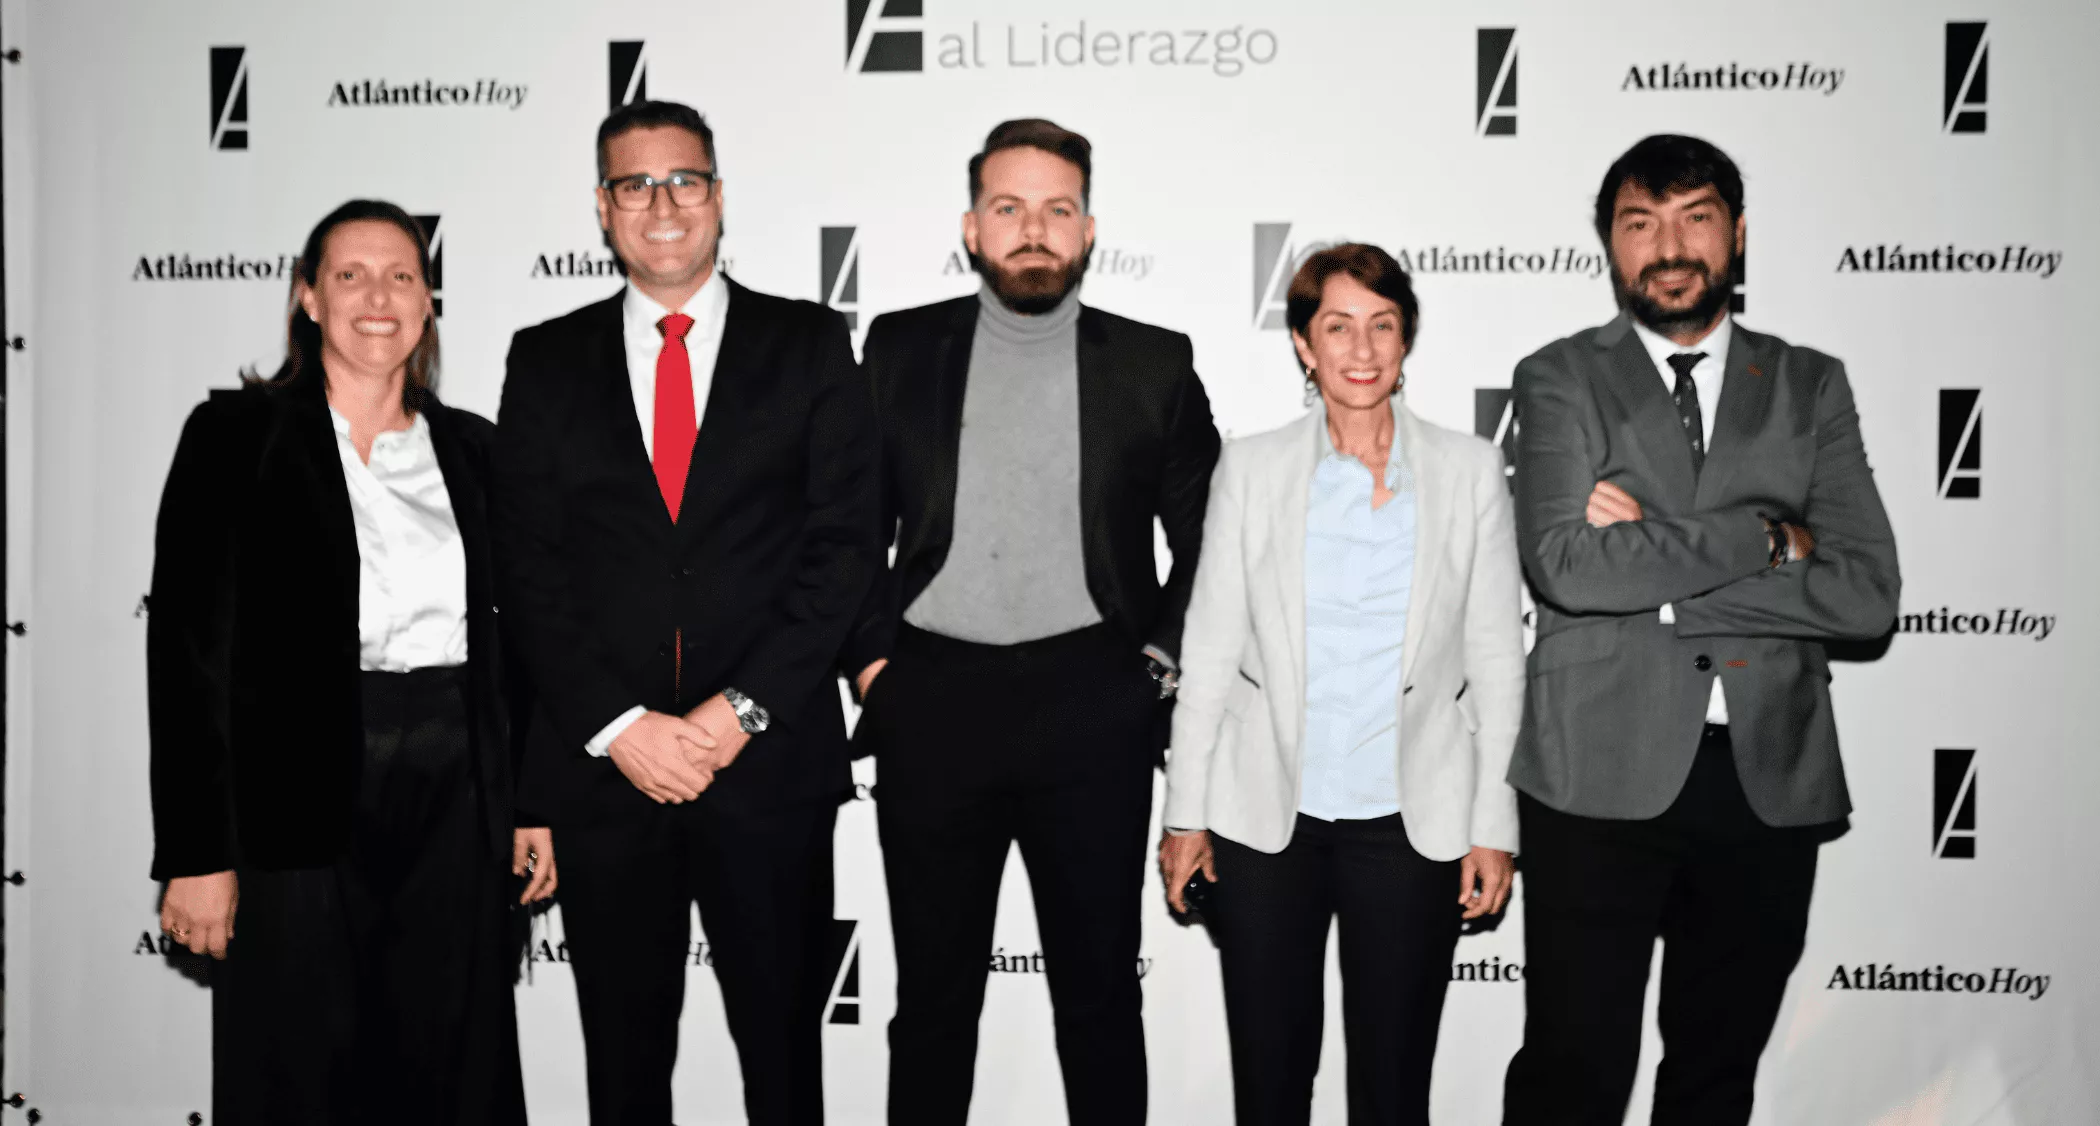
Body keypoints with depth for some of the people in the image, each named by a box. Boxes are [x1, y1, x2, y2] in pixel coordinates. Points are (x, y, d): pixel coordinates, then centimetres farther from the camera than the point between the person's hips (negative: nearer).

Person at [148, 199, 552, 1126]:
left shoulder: (468, 447, 10)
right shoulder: (235, 434, -2)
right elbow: (187, 645, -6)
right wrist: (196, 851, -11)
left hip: (455, 804, 4)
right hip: (296, 807, -3)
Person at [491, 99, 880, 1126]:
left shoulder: (808, 345, 5)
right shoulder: (547, 361, 8)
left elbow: (845, 546, -3)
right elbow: (529, 570, 2)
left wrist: (741, 710, -11)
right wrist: (619, 726, -10)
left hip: (768, 762, -1)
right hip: (602, 768, 2)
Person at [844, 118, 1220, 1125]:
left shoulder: (1153, 363, 6)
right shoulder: (901, 349, 8)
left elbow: (1208, 538, 10)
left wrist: (1161, 658, 0)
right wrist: (869, 654, 2)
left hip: (1091, 705, -1)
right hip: (932, 702, 1)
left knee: (1100, 987, 8)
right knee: (933, 992, 11)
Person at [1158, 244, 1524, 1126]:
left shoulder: (1469, 469, 1)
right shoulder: (1251, 468, 1)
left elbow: (1496, 656, 3)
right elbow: (1209, 653, 2)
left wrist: (1495, 825, 1)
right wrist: (1186, 813, 1)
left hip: (1411, 822, 0)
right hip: (1265, 819, 0)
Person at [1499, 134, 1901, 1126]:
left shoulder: (1810, 386, 9)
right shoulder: (1558, 380, 2)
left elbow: (1868, 593, -3)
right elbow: (1567, 565, -15)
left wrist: (1658, 570, -11)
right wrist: (1762, 538, -9)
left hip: (1772, 778, 3)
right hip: (1603, 776, -3)